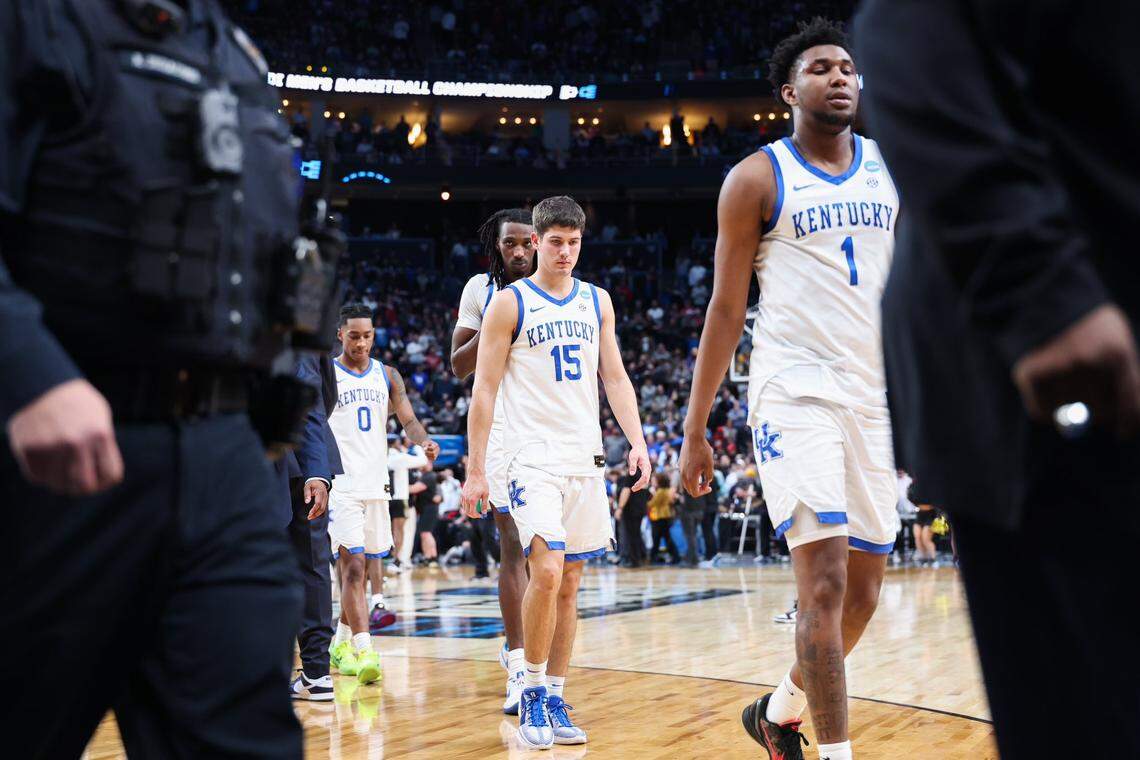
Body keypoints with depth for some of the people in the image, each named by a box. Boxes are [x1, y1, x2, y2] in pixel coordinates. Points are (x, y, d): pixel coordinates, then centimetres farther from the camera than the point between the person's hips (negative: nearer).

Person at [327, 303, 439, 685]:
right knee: (352, 565, -16)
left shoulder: (387, 376, 12)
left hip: (376, 484, 5)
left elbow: (408, 418, 6)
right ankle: (364, 653, -23)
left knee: (360, 568, 14)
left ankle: (341, 643, 29)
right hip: (340, 485, -5)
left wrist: (424, 441, -16)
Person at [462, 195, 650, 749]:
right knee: (547, 572, -19)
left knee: (568, 585, 7)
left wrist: (637, 442, 0)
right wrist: (475, 470, -8)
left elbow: (615, 377, 14)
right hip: (534, 459, -5)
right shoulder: (509, 303, -2)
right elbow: (484, 388, -3)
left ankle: (555, 699, 14)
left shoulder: (596, 301, 12)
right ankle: (532, 693, -3)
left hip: (586, 460, 5)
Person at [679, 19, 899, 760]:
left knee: (863, 593, 10)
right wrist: (695, 428, -1)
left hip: (876, 394, 5)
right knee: (824, 583, -16)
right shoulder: (756, 179, -1)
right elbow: (727, 308, 1)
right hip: (795, 391, -5)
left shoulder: (895, 170, 10)